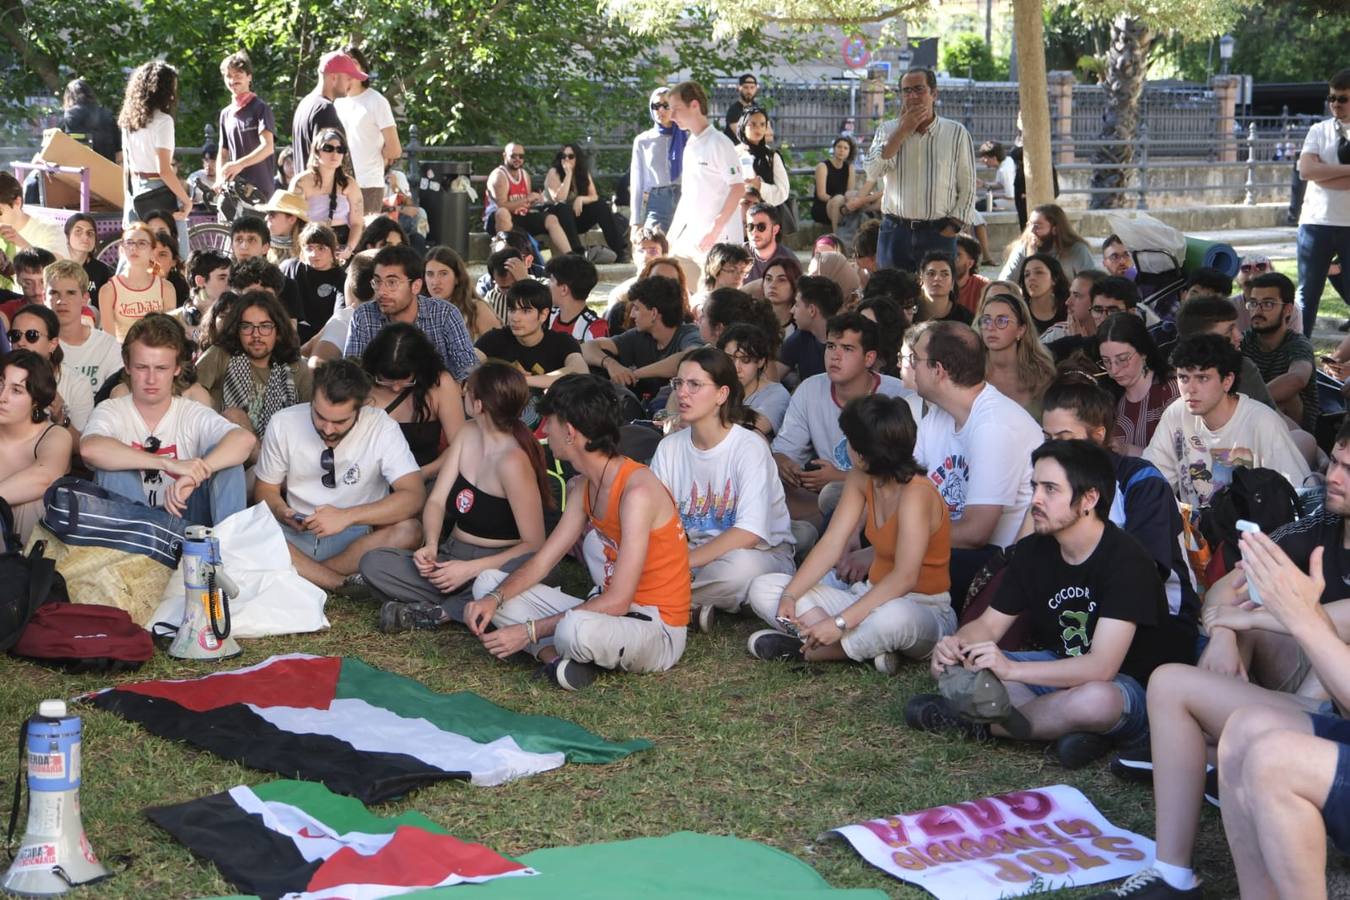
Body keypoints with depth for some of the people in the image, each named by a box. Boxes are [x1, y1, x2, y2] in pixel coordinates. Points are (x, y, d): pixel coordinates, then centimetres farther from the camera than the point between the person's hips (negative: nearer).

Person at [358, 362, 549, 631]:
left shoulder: (513, 462, -20)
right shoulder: (468, 433, 2)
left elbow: (534, 544, -20)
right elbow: (436, 500, 4)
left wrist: (470, 569, -22)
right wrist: (430, 546, -16)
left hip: (494, 566, -6)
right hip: (452, 556, 6)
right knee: (373, 563, -14)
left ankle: (437, 613, -25)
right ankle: (460, 607, -20)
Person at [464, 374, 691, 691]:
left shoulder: (636, 491, -23)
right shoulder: (584, 486, 7)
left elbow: (617, 601, -26)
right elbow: (541, 561, 10)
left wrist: (530, 631, -24)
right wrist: (494, 599, -11)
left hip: (657, 630, -9)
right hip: (610, 613, 9)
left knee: (577, 629, -43)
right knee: (488, 583, 5)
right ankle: (557, 655, -15)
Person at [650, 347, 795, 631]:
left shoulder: (749, 447, -15)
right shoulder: (670, 447, 4)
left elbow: (750, 533, -25)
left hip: (761, 554, -5)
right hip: (691, 550, 5)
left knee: (741, 566, -43)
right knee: (598, 541, -13)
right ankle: (692, 605, -17)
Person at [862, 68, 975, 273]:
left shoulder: (957, 133, 4)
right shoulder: (887, 131, 9)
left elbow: (967, 187, 7)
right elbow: (872, 171, -8)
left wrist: (952, 226, -4)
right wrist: (904, 130, -7)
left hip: (938, 234, -1)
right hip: (895, 232, 1)